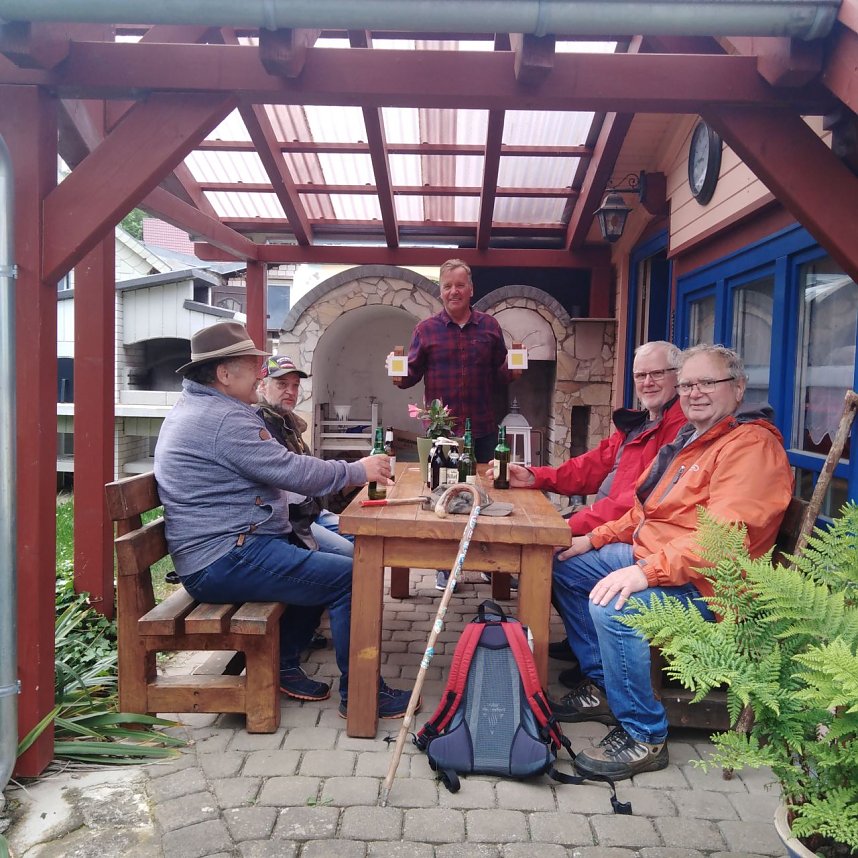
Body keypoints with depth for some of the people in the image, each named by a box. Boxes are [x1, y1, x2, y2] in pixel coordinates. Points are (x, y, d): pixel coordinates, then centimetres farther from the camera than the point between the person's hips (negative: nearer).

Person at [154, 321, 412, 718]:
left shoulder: (194, 408, 16)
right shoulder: (222, 419, -19)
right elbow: (293, 471, -21)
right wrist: (359, 470, -8)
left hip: (214, 553, 11)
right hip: (225, 561, -11)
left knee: (321, 564, 19)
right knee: (347, 577, -15)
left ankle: (282, 666, 23)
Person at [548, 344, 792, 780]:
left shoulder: (753, 446, -16)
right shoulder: (688, 438, 15)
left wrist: (647, 571, -37)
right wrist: (595, 538, 12)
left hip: (703, 583, -10)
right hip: (646, 554, 11)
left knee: (613, 607, -33)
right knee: (564, 566, 12)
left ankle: (643, 736, -12)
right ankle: (601, 687, 19)